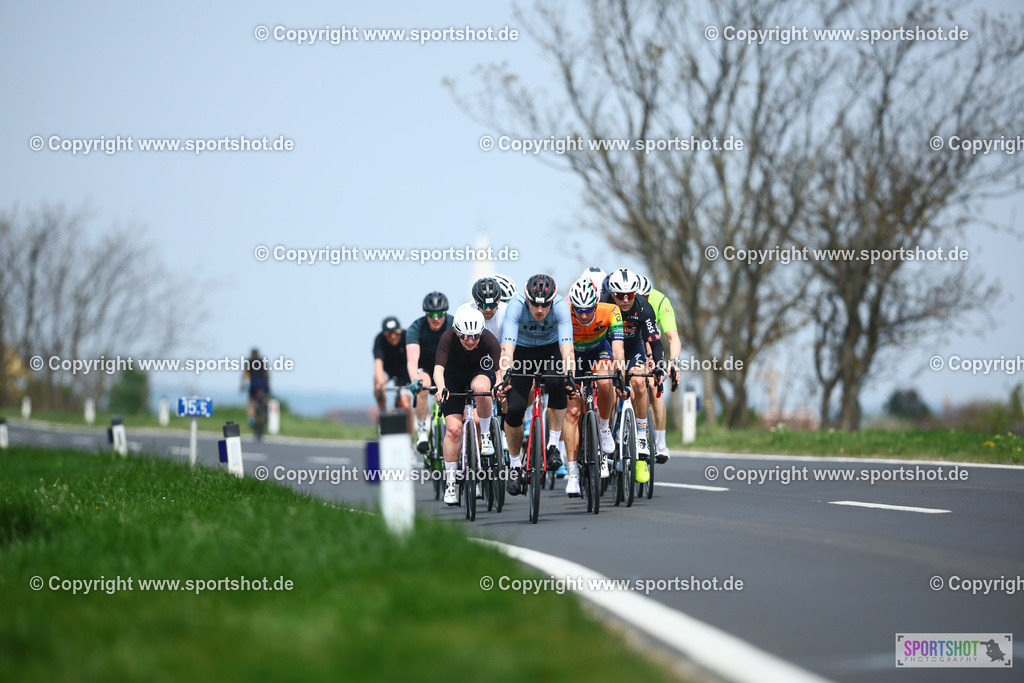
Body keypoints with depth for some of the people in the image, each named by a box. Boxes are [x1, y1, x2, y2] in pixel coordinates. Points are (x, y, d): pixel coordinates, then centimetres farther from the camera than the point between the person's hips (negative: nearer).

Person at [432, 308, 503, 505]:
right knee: (453, 427, -14)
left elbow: (500, 369, -35)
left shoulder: (488, 339, -30)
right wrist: (441, 388, -58)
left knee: (480, 387, -38)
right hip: (454, 375, 0)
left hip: (480, 370, 0)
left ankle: (486, 435, -15)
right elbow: (438, 369, -38)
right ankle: (450, 482, -2)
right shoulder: (448, 338, -30)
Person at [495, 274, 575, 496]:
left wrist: (569, 375, -57)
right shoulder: (516, 305, -31)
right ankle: (515, 464, 8)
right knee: (515, 408, -15)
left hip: (550, 349, 0)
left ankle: (553, 445, -17)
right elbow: (507, 346, -41)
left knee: (557, 385, -33)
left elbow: (566, 346, -40)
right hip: (522, 351, 0)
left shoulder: (560, 306, -30)